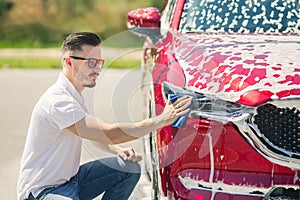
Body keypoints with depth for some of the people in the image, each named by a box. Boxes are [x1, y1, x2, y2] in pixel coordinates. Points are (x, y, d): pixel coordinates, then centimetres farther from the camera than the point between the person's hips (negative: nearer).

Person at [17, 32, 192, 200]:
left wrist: (119, 149, -1)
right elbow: (108, 133, -31)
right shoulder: (58, 102, -24)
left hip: (70, 179, 10)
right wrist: (162, 120, -28)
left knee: (130, 167, 3)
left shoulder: (75, 96, 10)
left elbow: (97, 135, 22)